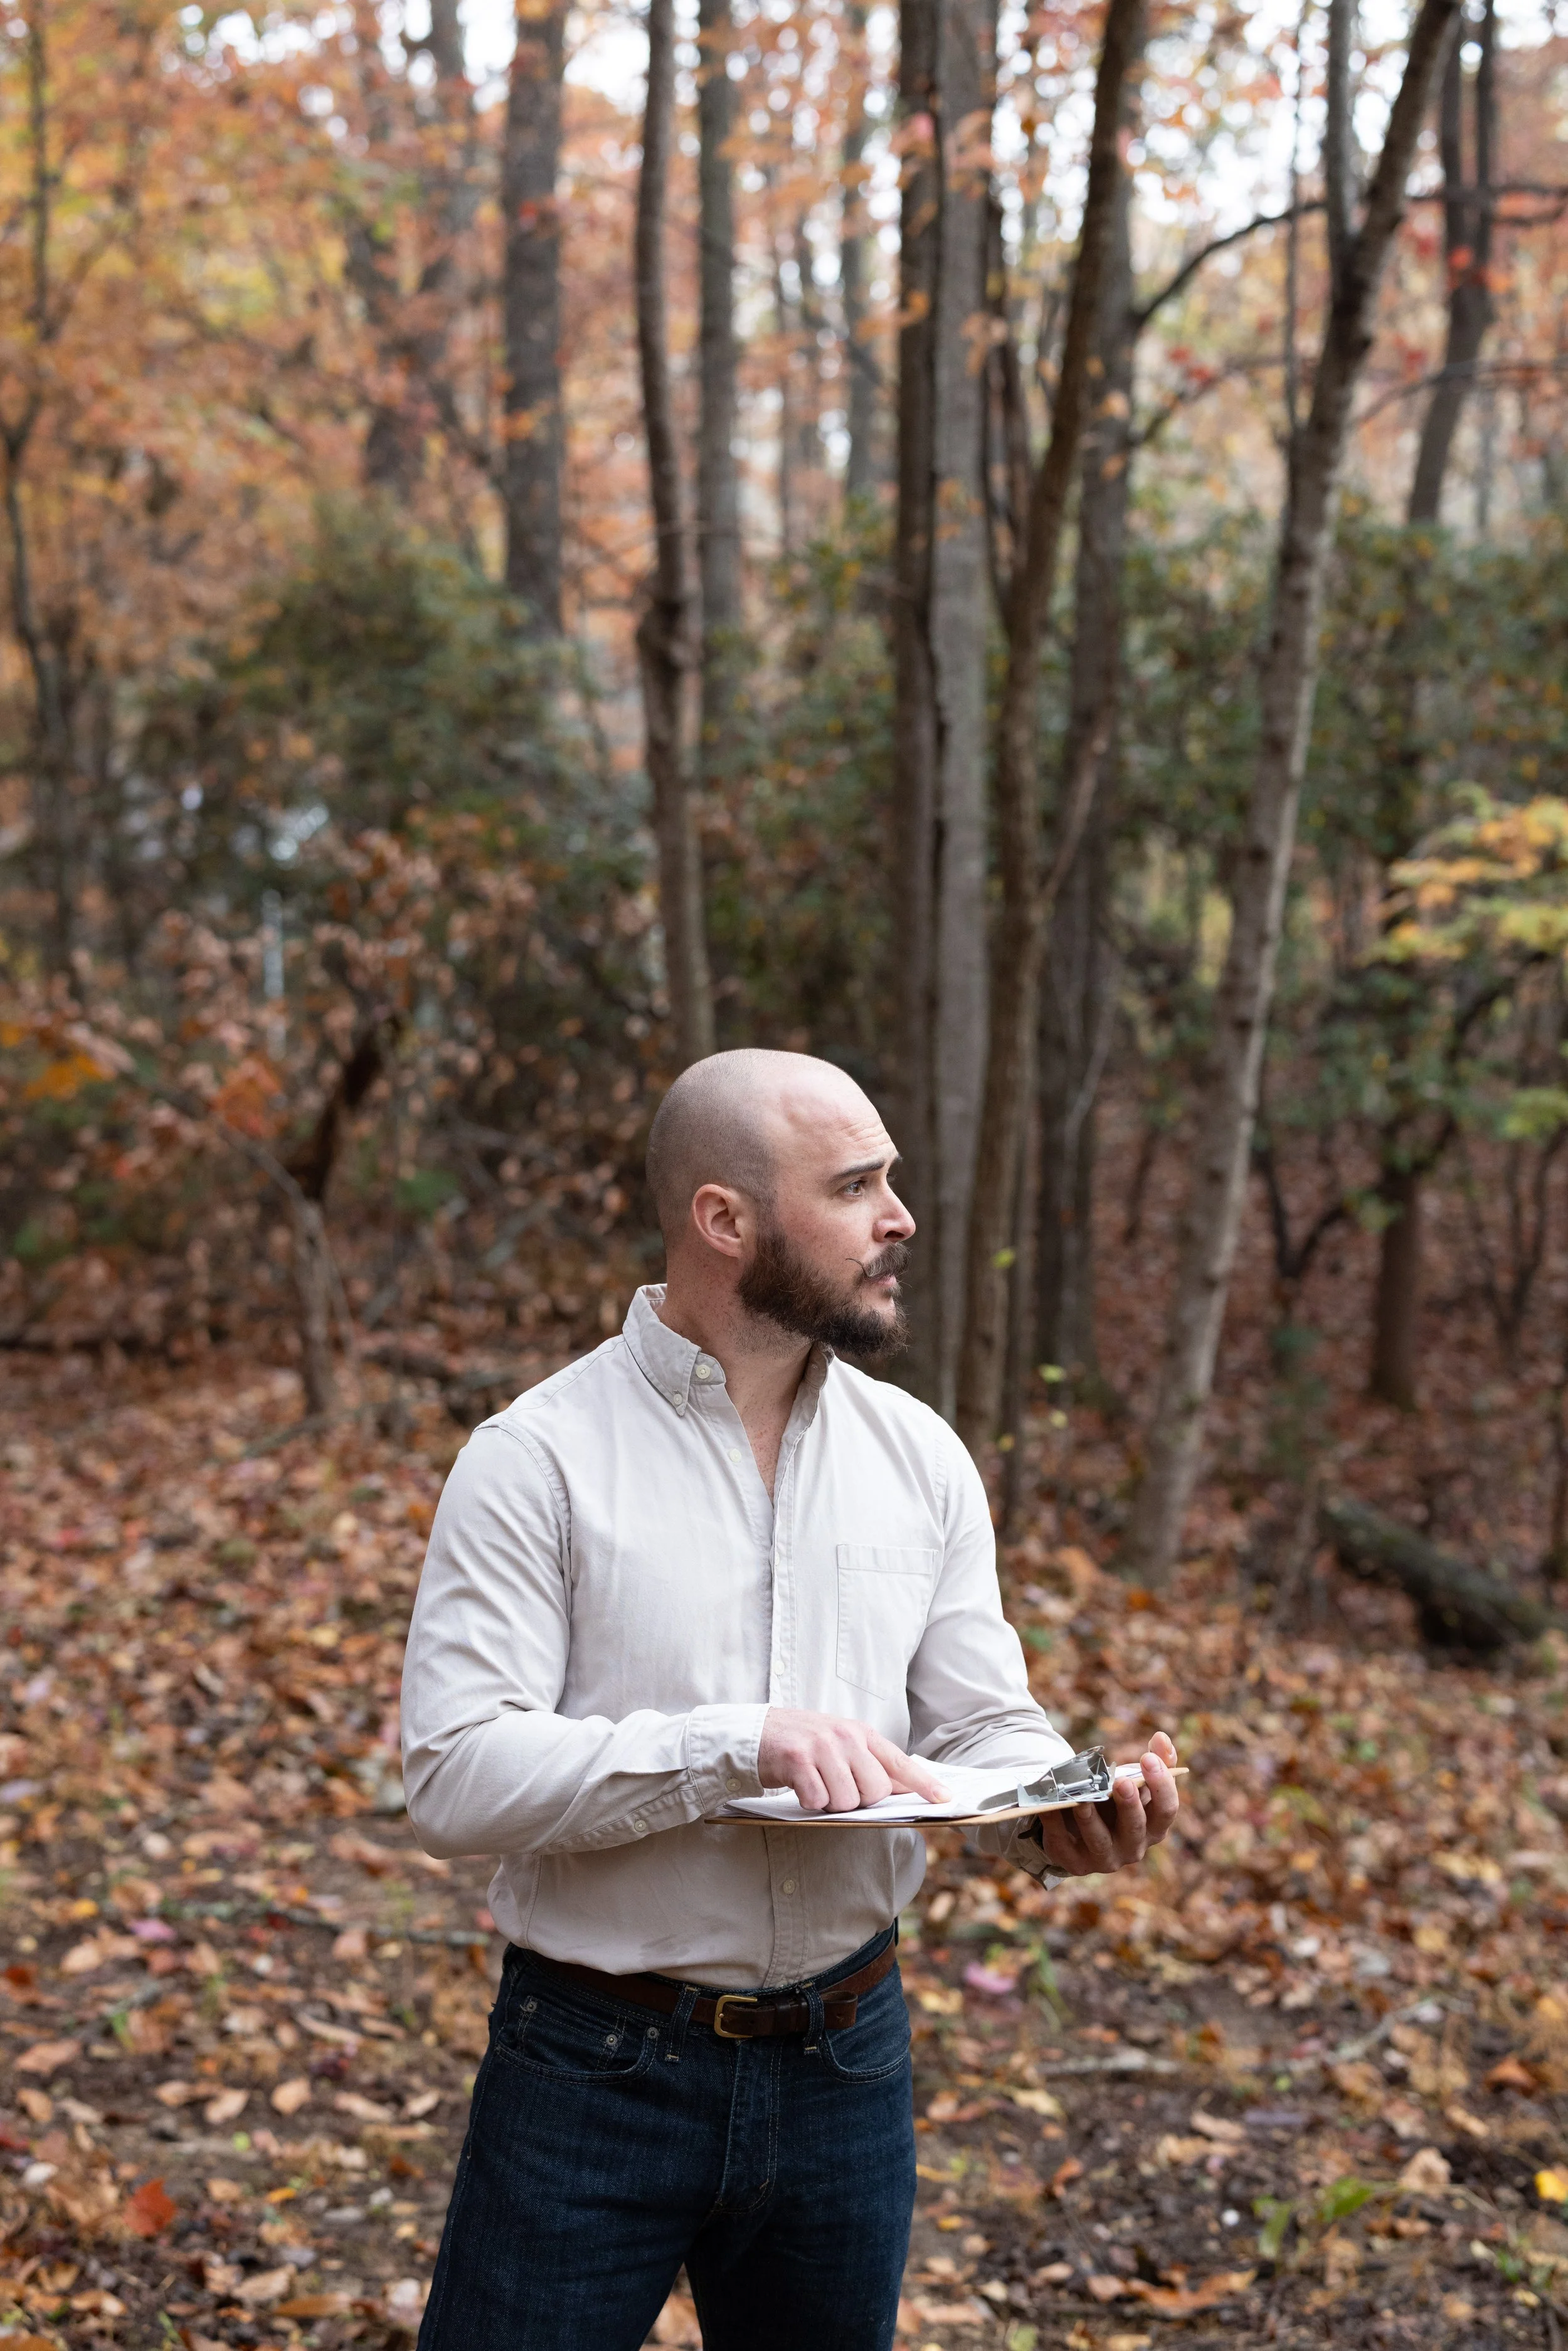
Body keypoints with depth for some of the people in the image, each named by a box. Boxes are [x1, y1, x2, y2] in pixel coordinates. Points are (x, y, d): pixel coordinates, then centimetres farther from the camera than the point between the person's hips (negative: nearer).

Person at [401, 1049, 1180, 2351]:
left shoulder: (919, 1454, 3)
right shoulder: (538, 1460, -13)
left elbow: (983, 1727, 4)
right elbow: (454, 1775, -19)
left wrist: (1064, 1812, -18)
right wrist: (737, 1744, -29)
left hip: (845, 2066, 5)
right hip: (597, 2067, -4)